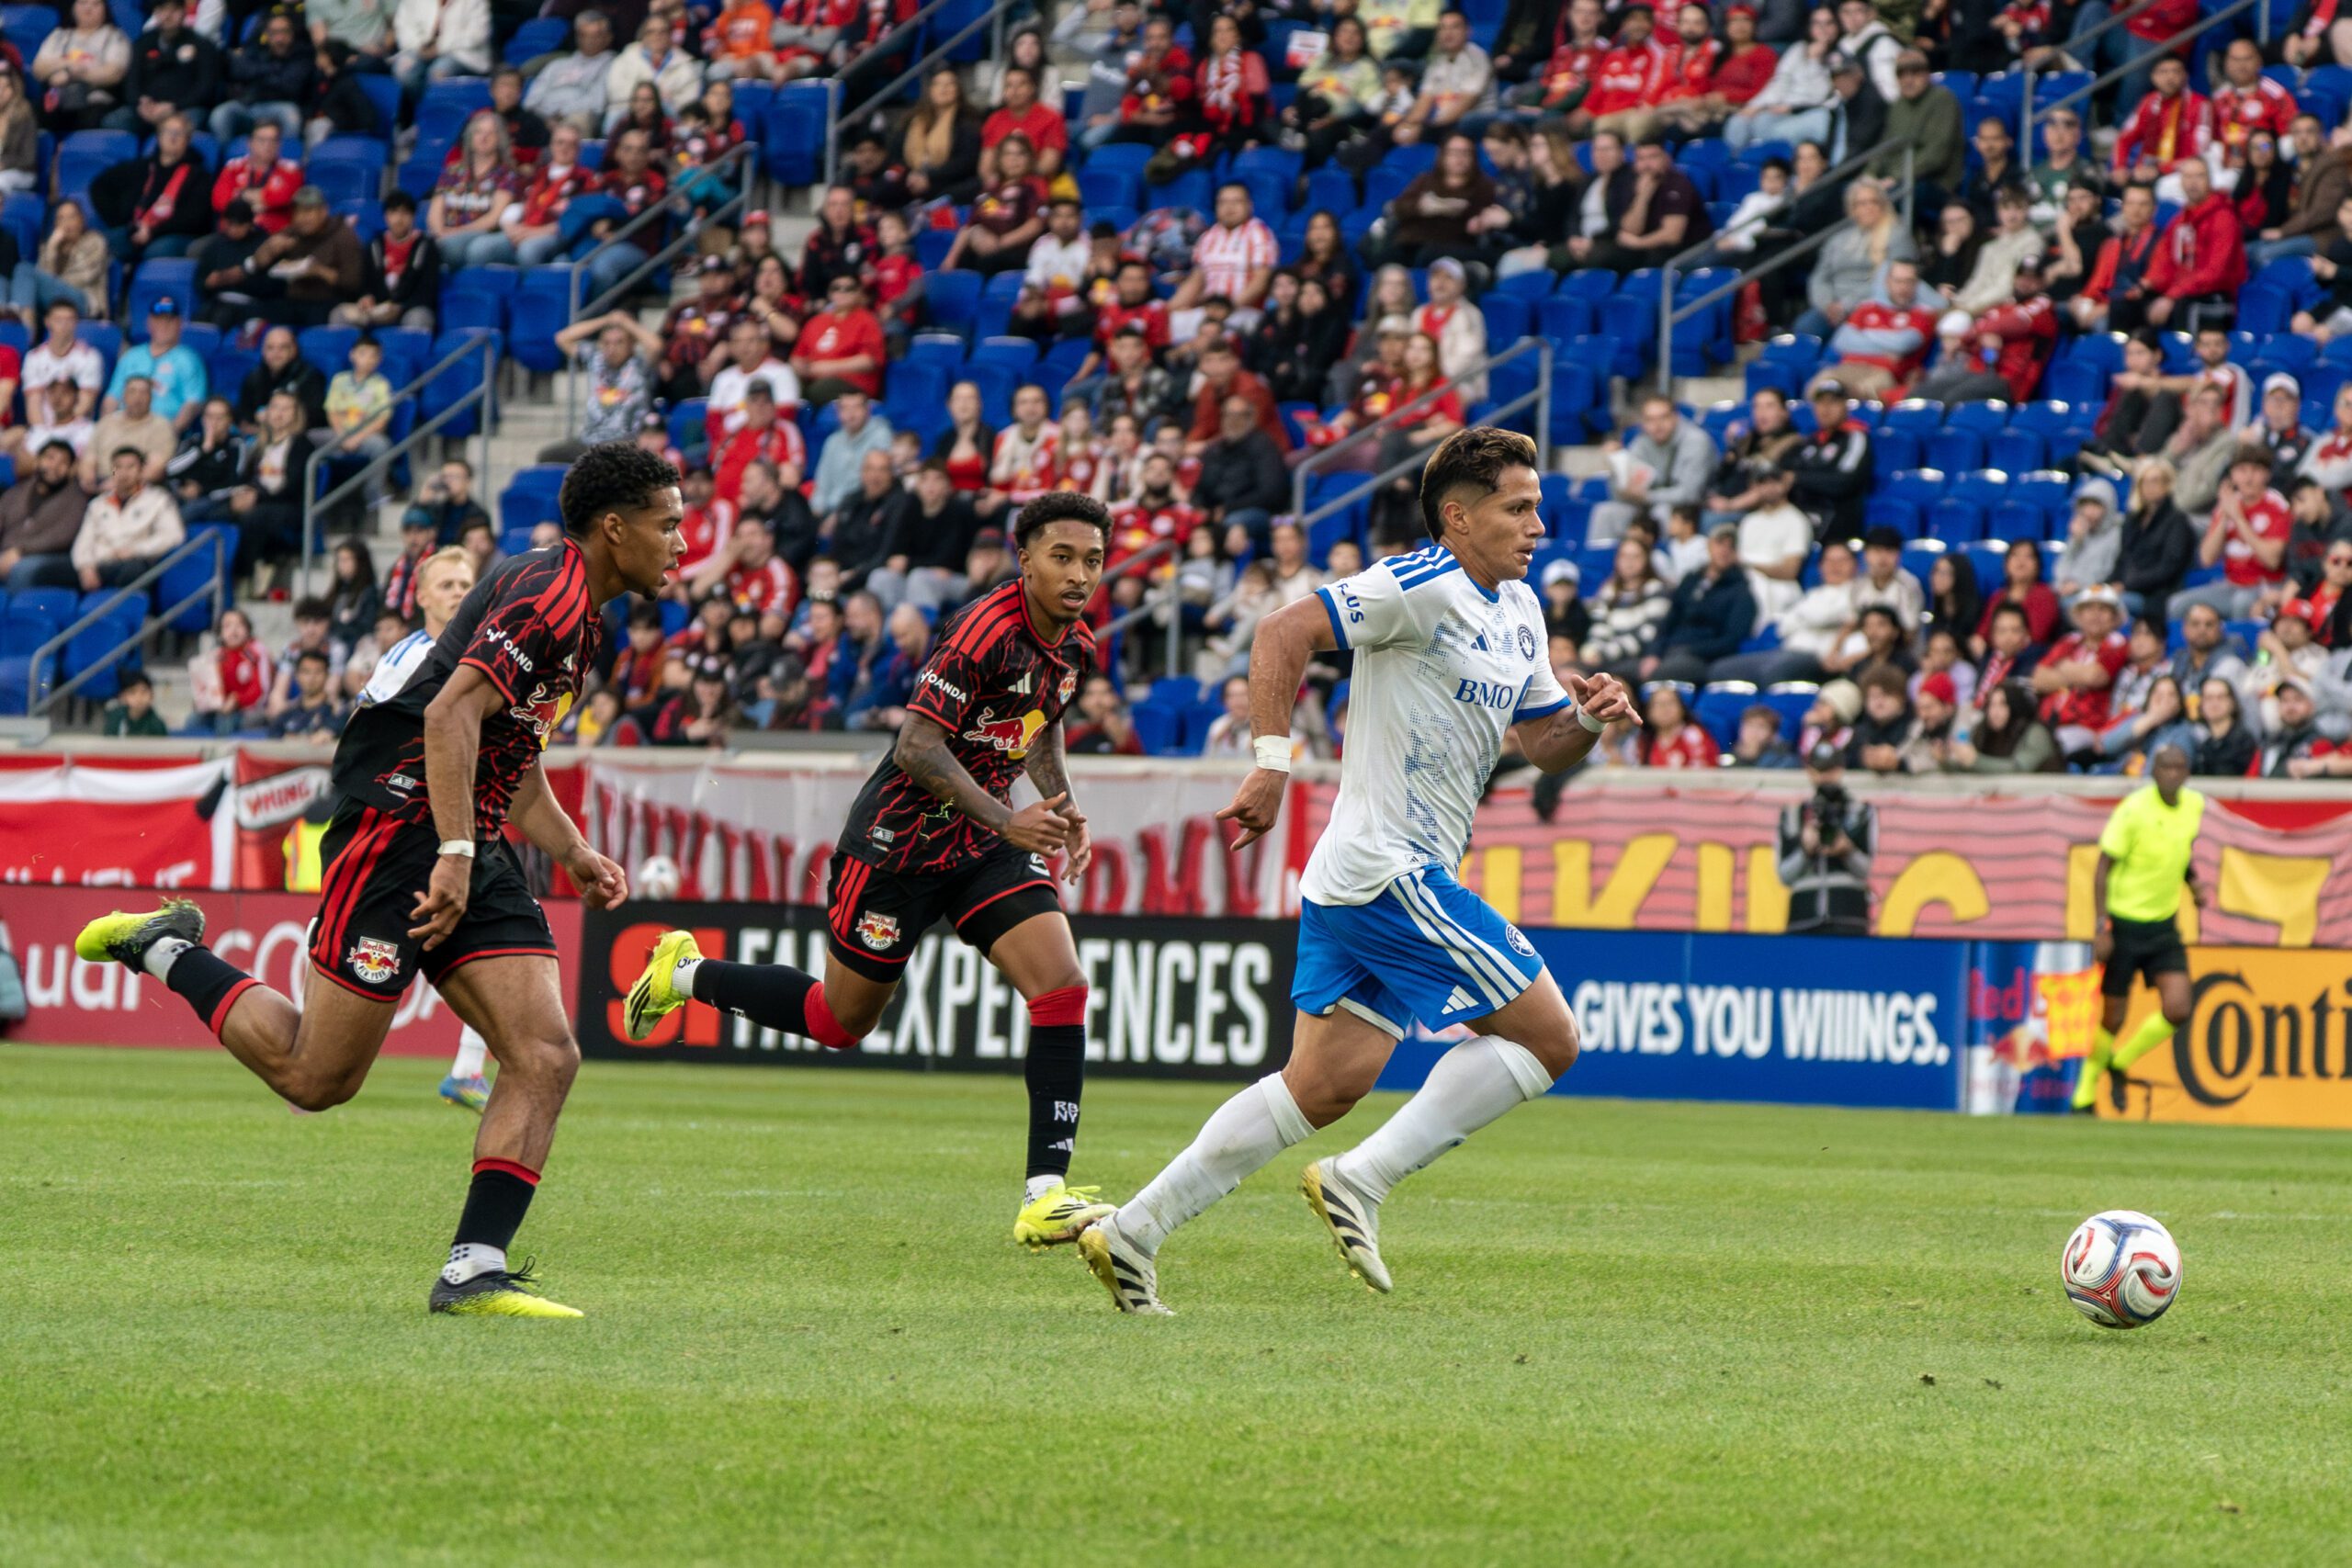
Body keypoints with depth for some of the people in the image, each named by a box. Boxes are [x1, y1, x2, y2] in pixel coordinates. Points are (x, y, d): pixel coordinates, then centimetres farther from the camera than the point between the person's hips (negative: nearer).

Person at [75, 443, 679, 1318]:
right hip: (398, 827, -10)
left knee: (546, 1058, -7)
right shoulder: (550, 596, -13)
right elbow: (452, 712, -25)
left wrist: (576, 858, 18)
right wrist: (454, 854, -30)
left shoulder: (576, 612, 19)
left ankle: (474, 1271, -9)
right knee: (316, 1077, -5)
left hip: (470, 853, 10)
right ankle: (168, 951, 15)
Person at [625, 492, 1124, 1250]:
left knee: (1063, 988, -13)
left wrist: (1063, 807, 7)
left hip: (984, 845, 7)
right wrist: (1007, 819, -33)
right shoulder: (986, 629, -24)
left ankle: (1046, 1194, -13)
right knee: (840, 1020, 7)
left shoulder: (1075, 646, 3)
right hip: (901, 838, -7)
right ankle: (687, 974, 32)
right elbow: (918, 745, -27)